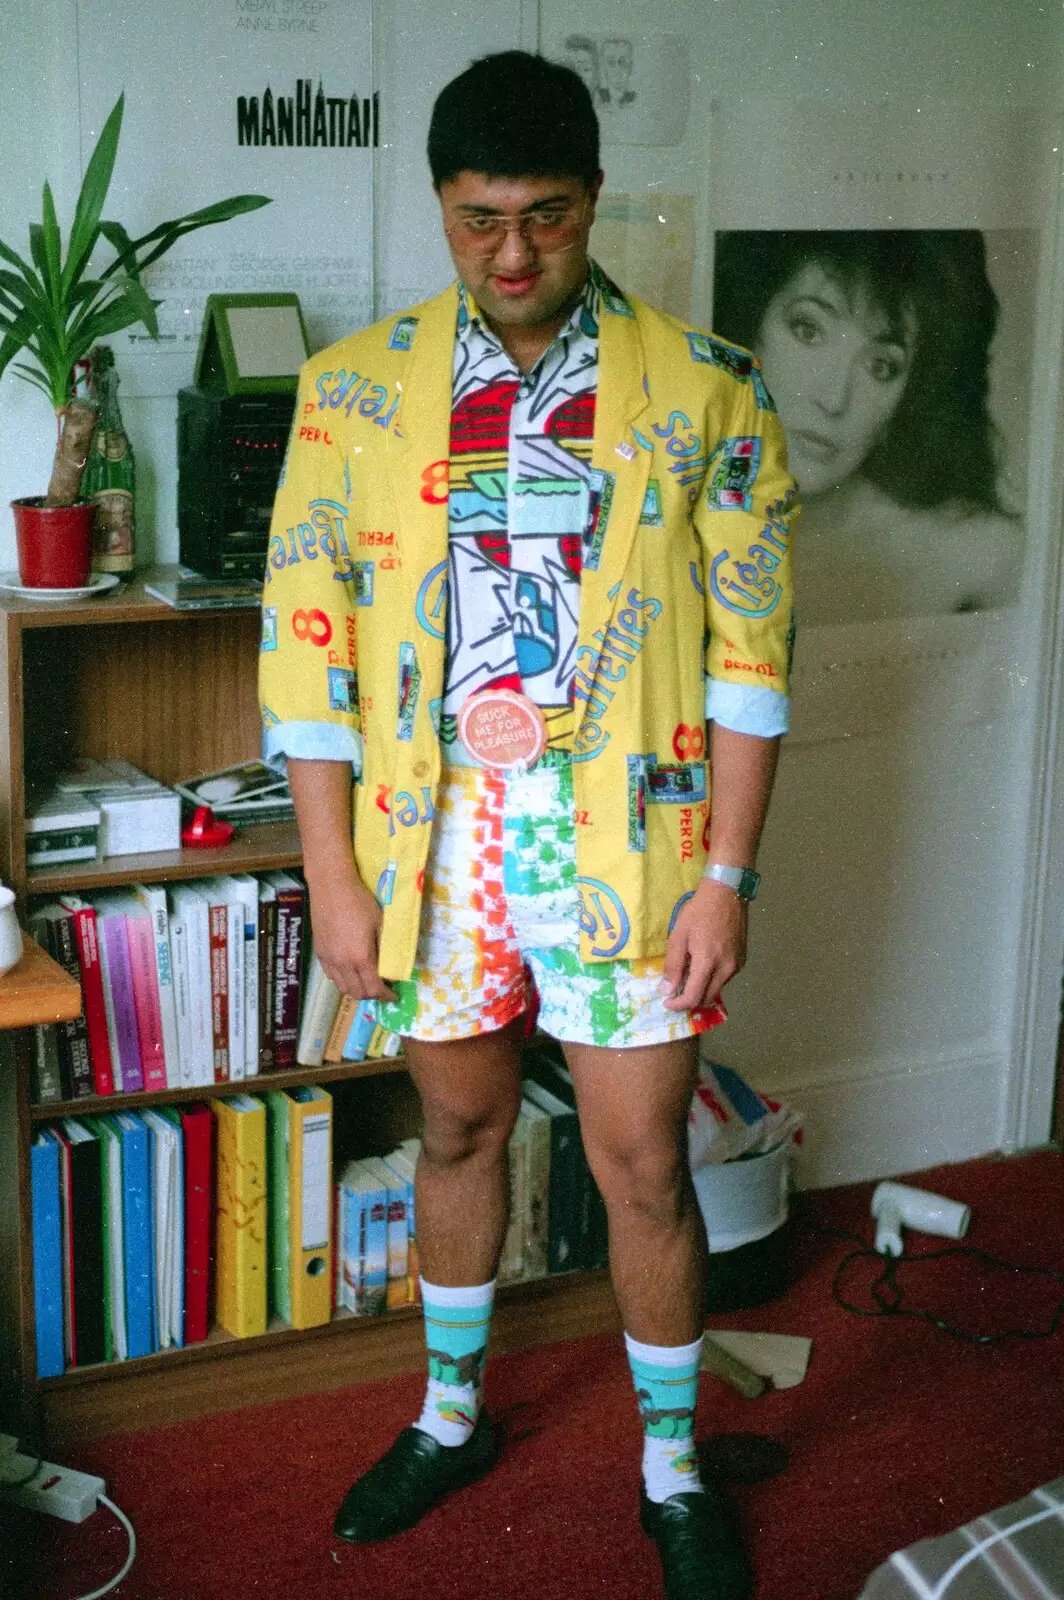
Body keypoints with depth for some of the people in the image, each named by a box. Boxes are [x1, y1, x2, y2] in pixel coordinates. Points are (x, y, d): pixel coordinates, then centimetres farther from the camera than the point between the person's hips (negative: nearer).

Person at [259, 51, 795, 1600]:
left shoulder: (702, 393, -4)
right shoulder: (353, 390, 0)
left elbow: (750, 646, -3)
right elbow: (306, 633, -1)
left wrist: (726, 874, -8)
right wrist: (334, 874, -6)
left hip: (623, 834, -1)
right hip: (436, 833, 2)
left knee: (643, 1167, 5)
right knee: (458, 1128, 18)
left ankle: (673, 1468, 27)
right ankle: (452, 1414, 40)